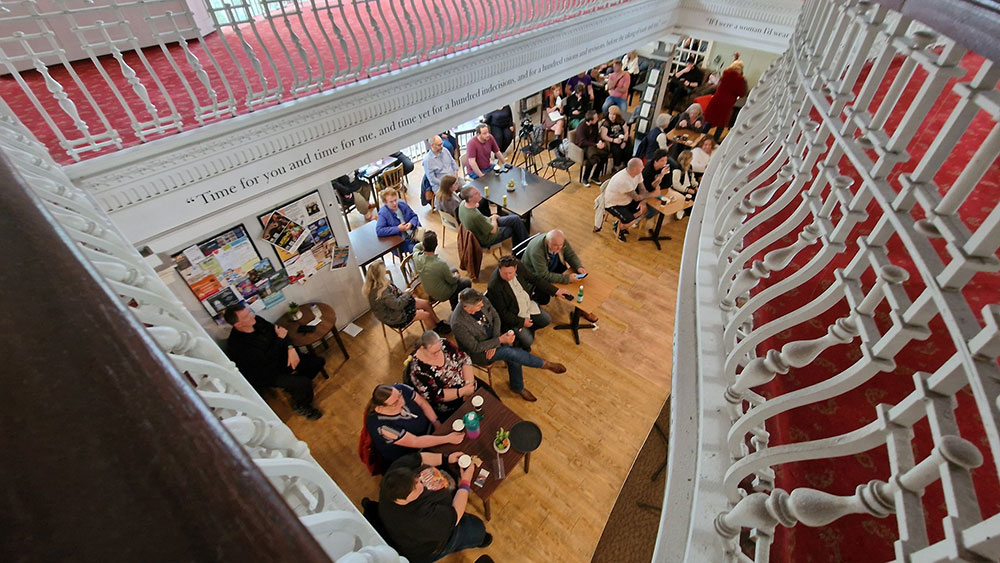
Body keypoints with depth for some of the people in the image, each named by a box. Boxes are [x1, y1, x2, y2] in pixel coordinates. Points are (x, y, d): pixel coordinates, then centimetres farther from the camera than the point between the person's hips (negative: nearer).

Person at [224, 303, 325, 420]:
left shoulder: (256, 321, -9)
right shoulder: (237, 345, -28)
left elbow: (274, 330, 2)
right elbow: (267, 360, -28)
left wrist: (291, 349, -13)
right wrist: (280, 338, -21)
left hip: (281, 359, 7)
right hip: (265, 376, -7)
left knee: (318, 362, -1)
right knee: (304, 383, -25)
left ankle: (295, 387, 18)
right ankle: (300, 406, 7)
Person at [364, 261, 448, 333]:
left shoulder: (378, 284, -7)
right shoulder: (380, 292, -37)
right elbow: (397, 304, -31)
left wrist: (403, 293, -7)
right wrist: (406, 294, -17)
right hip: (394, 317, -9)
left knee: (426, 303, 7)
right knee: (427, 315, -4)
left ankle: (439, 323, 24)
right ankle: (438, 328, 27)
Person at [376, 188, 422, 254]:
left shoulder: (403, 204, 2)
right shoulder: (383, 213, -12)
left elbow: (414, 216, 12)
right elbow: (379, 231, -21)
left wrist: (411, 223, -13)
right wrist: (397, 229, -23)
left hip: (413, 231, 5)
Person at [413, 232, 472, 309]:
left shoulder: (416, 257, -23)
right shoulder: (441, 264, -39)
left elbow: (416, 247, 6)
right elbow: (452, 280, -18)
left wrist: (425, 243, -10)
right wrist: (456, 276, 2)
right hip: (442, 295, -6)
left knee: (454, 270, 26)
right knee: (467, 282, 16)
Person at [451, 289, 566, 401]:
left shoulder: (480, 299, -19)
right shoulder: (458, 324, -33)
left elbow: (495, 317, -6)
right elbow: (475, 347, -24)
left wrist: (494, 344, -15)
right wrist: (499, 340, -26)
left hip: (491, 336, 5)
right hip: (477, 352, -5)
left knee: (513, 359, -14)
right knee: (511, 352, -23)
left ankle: (518, 387, 13)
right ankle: (545, 364, -3)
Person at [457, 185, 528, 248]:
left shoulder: (463, 203, -15)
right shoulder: (476, 216, -42)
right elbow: (493, 230, -24)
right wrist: (494, 218, -9)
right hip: (487, 240, -8)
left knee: (515, 218, 12)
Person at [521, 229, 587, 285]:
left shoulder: (560, 241, -19)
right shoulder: (536, 252, -37)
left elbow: (571, 255, -5)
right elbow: (544, 275, -35)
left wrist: (579, 267, -24)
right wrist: (567, 278, -38)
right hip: (536, 274, -6)